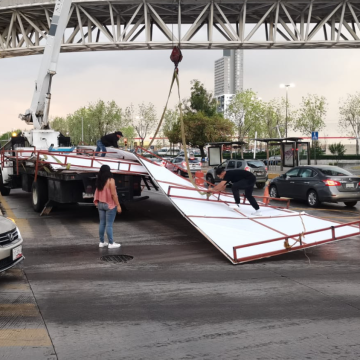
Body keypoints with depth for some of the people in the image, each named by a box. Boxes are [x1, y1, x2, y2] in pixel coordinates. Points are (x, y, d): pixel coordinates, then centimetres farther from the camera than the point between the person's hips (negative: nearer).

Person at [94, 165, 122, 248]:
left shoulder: (99, 181, 4)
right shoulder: (110, 180, -15)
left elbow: (97, 193, 6)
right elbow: (113, 194, -17)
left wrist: (96, 202, 13)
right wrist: (118, 205, -13)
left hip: (100, 204, 7)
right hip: (110, 205, -7)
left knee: (102, 223, 12)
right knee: (109, 224, -3)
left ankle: (101, 242, 18)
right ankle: (111, 243, 2)